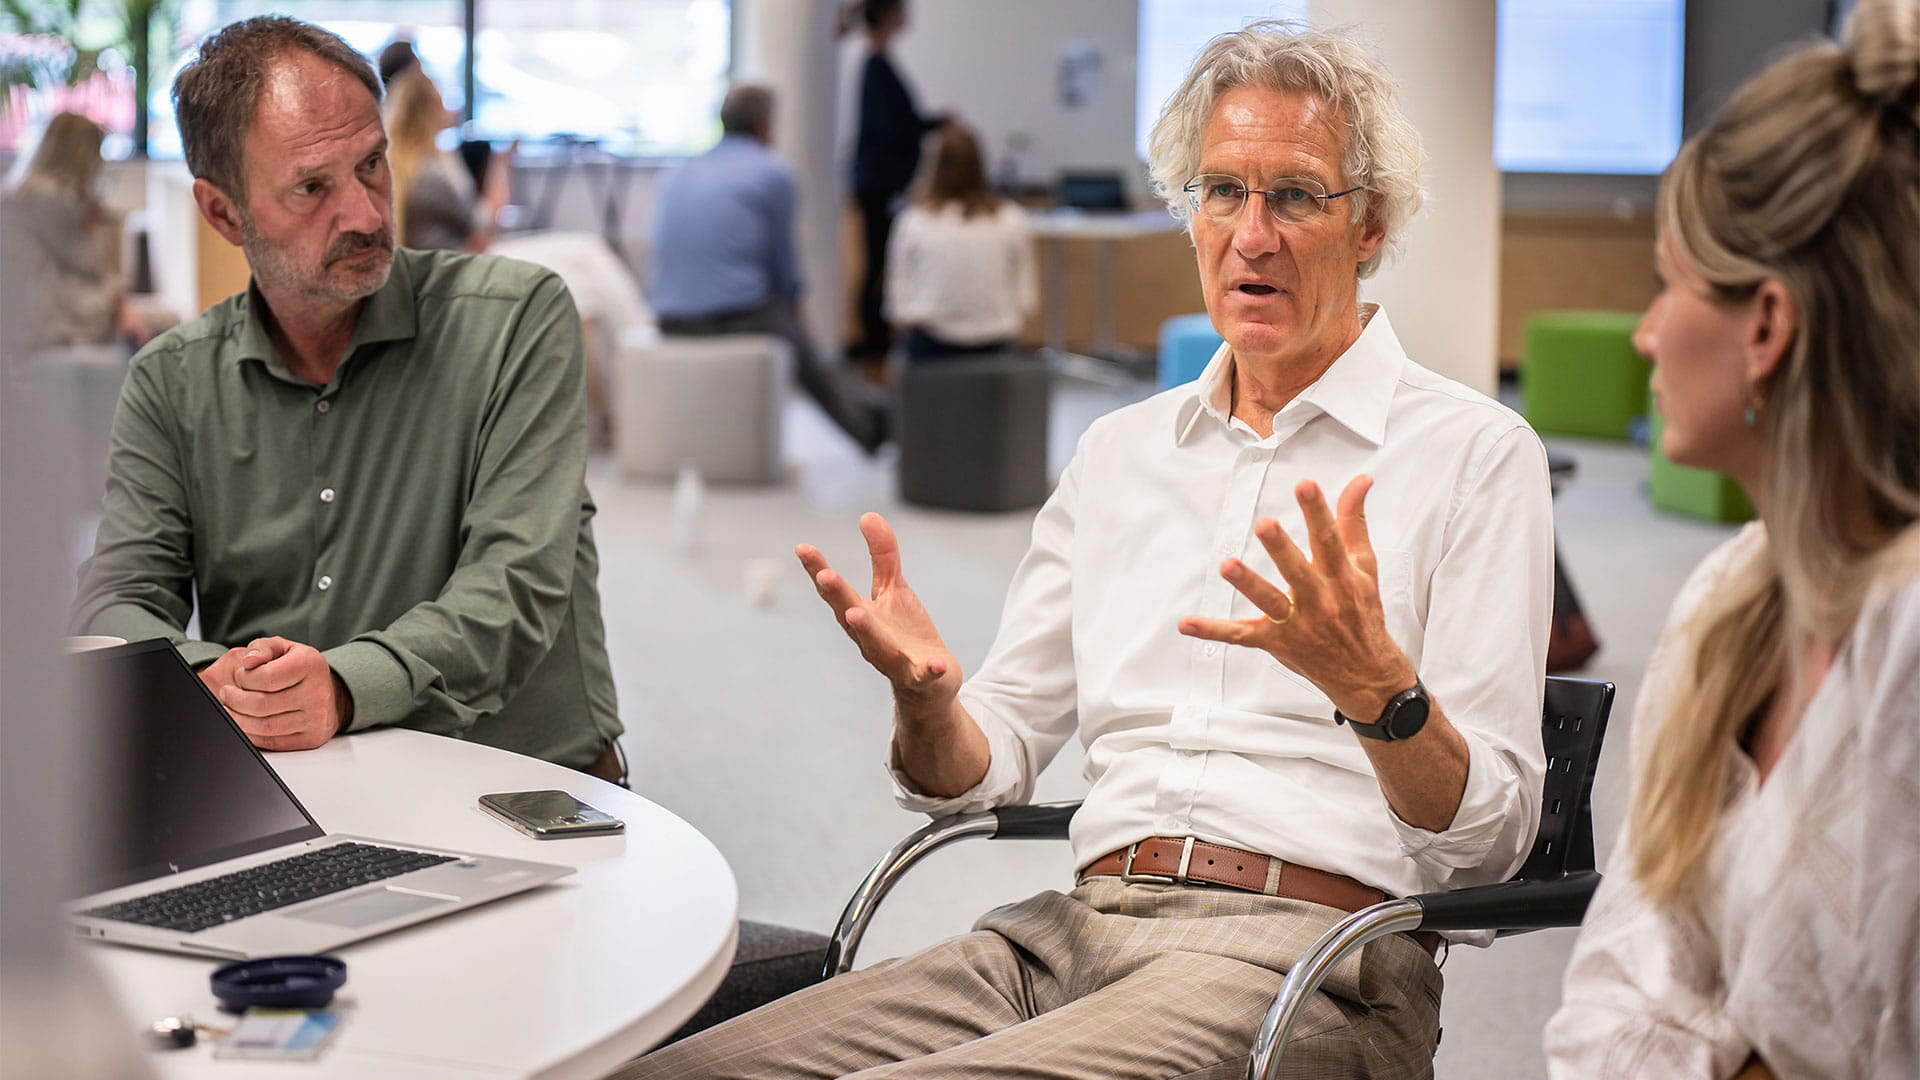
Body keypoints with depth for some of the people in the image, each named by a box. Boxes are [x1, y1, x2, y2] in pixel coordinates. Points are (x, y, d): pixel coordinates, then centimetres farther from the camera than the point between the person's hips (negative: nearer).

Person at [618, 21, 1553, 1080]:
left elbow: (1486, 842, -3)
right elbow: (985, 762, 19)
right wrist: (925, 697, -5)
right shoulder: (1120, 449, 21)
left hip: (1302, 956, -5)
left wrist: (1376, 685, -23)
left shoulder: (1475, 453, 4)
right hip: (1074, 929, 5)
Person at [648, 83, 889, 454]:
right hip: (735, 315, -5)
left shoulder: (676, 177, 14)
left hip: (670, 324, 5)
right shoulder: (773, 172, -1)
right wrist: (793, 306, 23)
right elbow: (783, 262, 3)